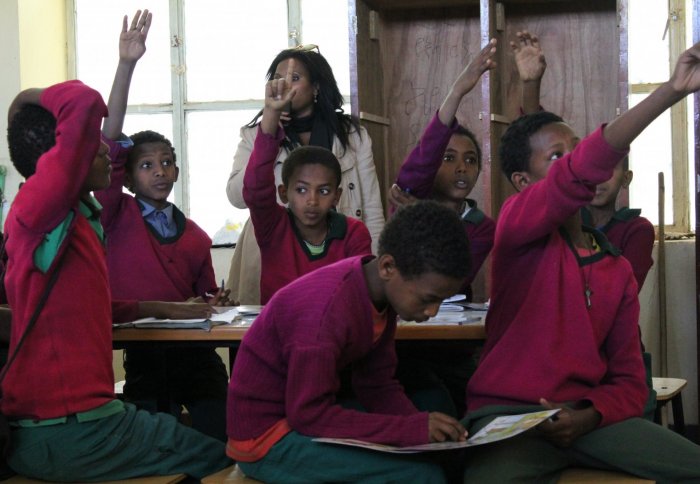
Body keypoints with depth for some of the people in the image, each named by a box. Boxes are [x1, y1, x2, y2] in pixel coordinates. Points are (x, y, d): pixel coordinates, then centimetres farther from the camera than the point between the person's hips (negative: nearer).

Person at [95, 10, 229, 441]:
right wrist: (126, 65, -19)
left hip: (195, 353, 3)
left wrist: (215, 303, 0)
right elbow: (109, 147, -12)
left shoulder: (196, 237, 11)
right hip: (142, 354, -3)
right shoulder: (117, 216, 1)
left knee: (225, 443, -8)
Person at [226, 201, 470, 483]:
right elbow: (309, 415, -26)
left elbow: (378, 385, 4)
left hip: (306, 412, 9)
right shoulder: (327, 308, -29)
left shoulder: (380, 293, -3)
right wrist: (414, 429, -27)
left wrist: (424, 426, -14)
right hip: (267, 437, -9)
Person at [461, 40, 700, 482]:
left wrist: (586, 418, -11)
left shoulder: (618, 270, 15)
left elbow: (629, 382, 12)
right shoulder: (516, 226, -4)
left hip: (584, 417, 6)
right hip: (507, 413, -6)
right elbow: (580, 172, -25)